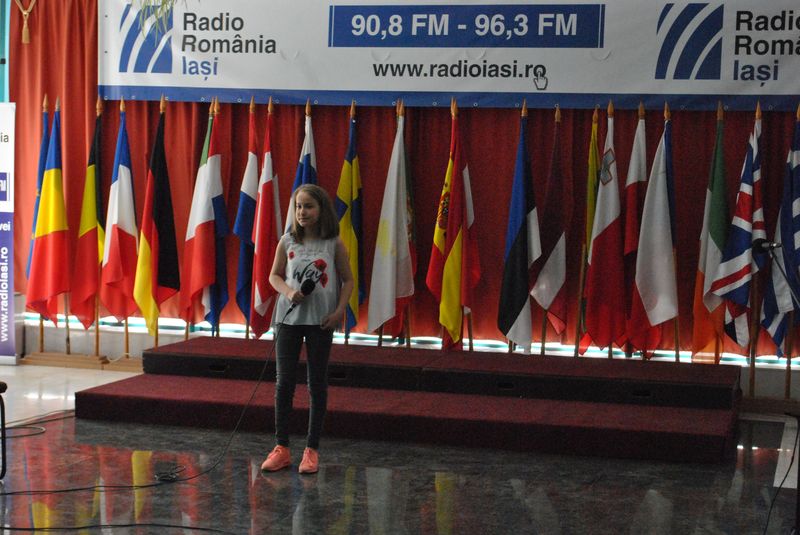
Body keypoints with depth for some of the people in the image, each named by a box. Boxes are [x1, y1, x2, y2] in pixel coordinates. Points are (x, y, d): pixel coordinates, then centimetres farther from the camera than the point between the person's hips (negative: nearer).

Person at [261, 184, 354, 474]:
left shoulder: (334, 245, -3)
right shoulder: (287, 242, 2)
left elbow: (348, 280, 3)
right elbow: (274, 275, 9)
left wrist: (339, 310, -10)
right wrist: (288, 292, -11)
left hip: (321, 320, -1)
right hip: (289, 317, 2)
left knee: (317, 384, 5)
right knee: (284, 382, 2)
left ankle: (311, 450, 13)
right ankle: (281, 448, 11)